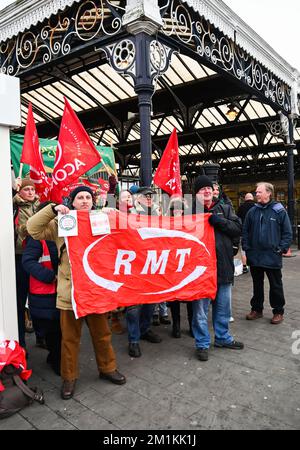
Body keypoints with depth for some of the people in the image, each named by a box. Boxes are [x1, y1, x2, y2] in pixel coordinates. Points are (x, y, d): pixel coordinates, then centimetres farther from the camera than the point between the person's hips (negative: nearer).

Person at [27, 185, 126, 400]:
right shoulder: (60, 223, 2)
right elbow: (33, 228, -4)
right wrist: (53, 209, -13)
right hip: (70, 290, -1)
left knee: (102, 333, 15)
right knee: (70, 337, 11)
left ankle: (108, 368, 36)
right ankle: (69, 377, 29)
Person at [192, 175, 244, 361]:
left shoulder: (224, 209, 10)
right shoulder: (191, 209, -2)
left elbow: (238, 228, 0)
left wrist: (220, 221, -12)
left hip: (223, 265, 4)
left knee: (223, 306, 19)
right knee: (200, 307, 5)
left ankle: (223, 337, 38)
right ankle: (203, 344, 22)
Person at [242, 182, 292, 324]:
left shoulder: (279, 211, -5)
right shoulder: (252, 211, 5)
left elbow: (287, 233, -4)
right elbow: (245, 231, 9)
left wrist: (281, 249, -11)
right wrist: (246, 248, 1)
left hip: (273, 258, -3)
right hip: (254, 256, 4)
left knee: (276, 286, 9)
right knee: (257, 285, 16)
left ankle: (278, 312, 24)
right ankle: (256, 309, 30)